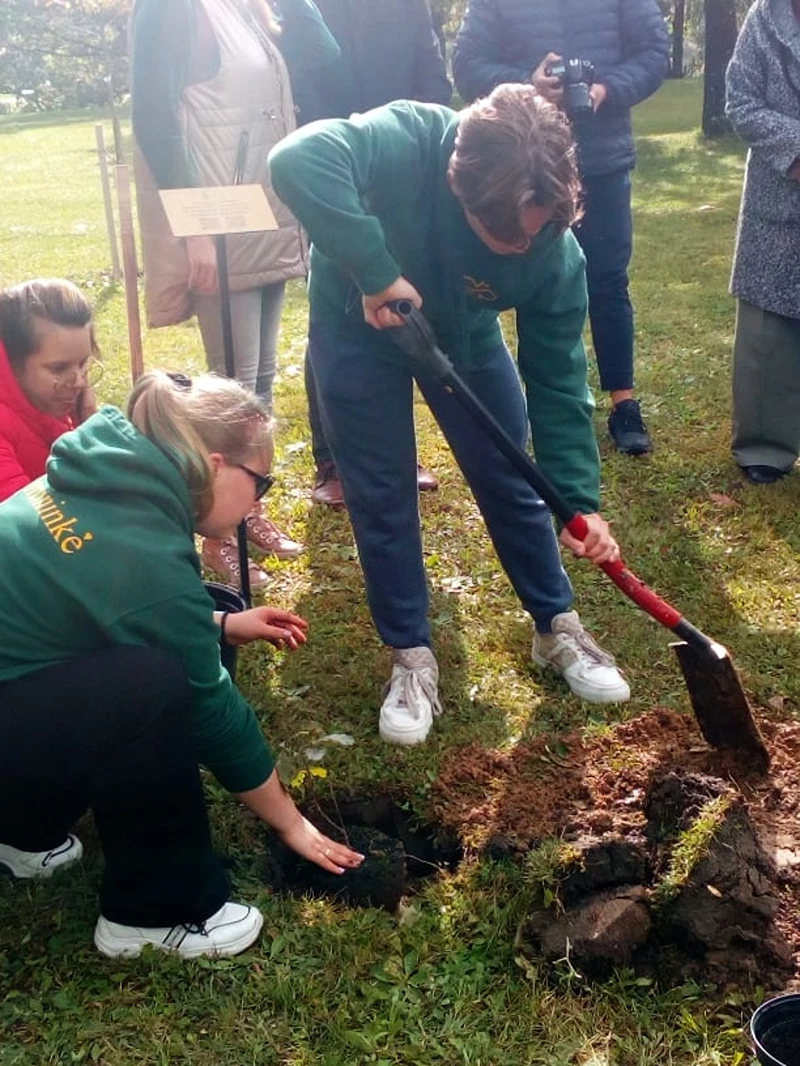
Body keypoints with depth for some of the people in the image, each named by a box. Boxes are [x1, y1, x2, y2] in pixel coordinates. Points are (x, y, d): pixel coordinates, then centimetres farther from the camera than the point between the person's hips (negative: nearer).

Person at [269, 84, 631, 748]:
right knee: (383, 497, 1)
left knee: (511, 480, 7)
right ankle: (412, 657, 16)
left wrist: (579, 500, -26)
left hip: (463, 334, 2)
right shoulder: (406, 144, -39)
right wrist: (376, 274, -50)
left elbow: (558, 378, -21)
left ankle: (557, 629, 27)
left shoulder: (554, 248, -29)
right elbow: (297, 160, -54)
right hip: (359, 326, -2)